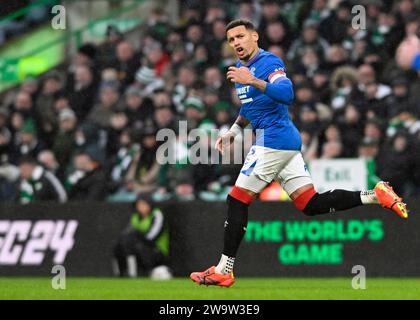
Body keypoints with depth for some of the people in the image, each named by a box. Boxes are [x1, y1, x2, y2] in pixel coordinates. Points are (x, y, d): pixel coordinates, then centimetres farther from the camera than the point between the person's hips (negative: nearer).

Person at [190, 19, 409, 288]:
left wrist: (252, 81, -36)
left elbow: (287, 94, -29)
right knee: (312, 205, 5)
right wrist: (233, 131, 23)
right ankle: (375, 195, 1)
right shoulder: (241, 69, 18)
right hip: (287, 143, 10)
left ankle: (223, 271, -4)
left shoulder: (269, 62, -11)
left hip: (273, 141, -10)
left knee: (237, 201, -7)